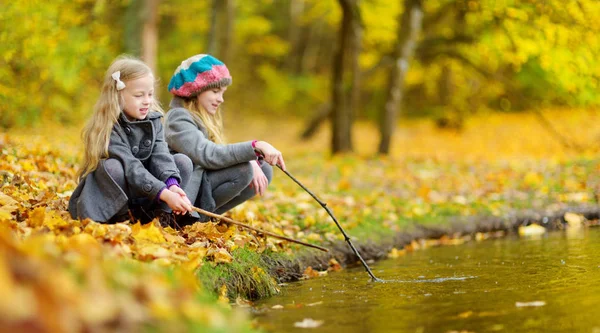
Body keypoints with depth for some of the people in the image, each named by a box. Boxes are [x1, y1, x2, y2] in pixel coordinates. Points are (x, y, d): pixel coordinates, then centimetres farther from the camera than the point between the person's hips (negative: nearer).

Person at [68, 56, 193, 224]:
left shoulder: (153, 120, -2)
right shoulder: (107, 129, -22)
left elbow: (161, 155, -16)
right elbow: (130, 168, -31)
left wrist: (173, 185, -36)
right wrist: (165, 194, -40)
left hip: (140, 194, 5)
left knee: (183, 161, -10)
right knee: (113, 167, -36)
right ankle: (122, 216, -15)